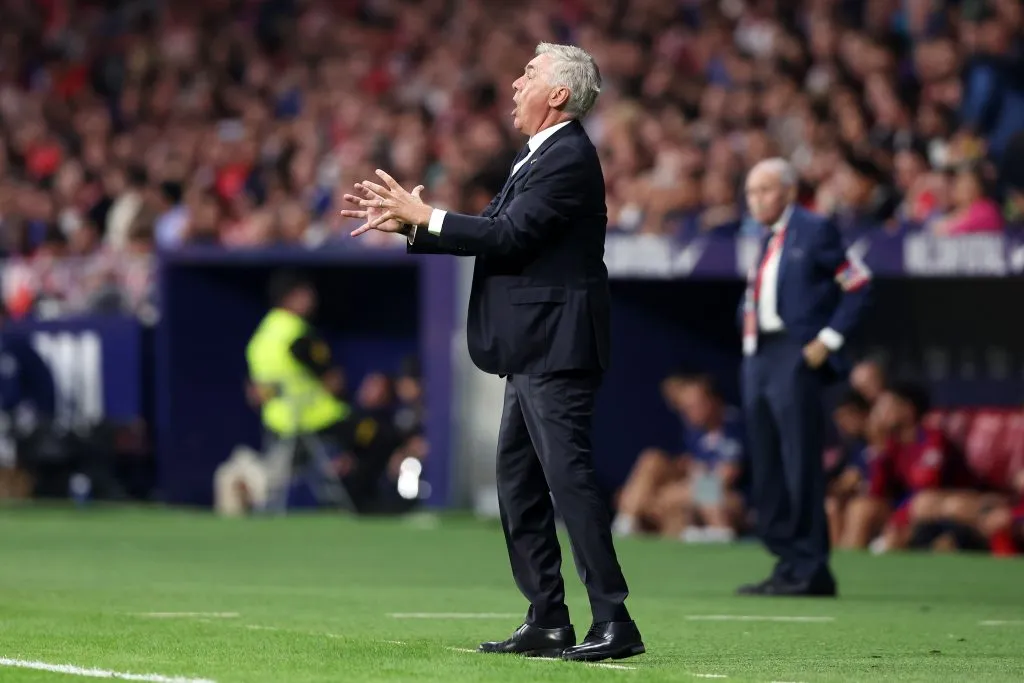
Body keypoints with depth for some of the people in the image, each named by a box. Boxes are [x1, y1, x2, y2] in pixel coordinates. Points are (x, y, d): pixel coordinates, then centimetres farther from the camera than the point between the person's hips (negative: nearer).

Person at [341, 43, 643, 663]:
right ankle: (547, 623, 15)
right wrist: (408, 223, 11)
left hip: (557, 349, -11)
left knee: (570, 477, -12)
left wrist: (425, 217, -14)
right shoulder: (542, 157, 18)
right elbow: (493, 233, 17)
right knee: (518, 484, 12)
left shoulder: (569, 158, -14)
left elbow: (509, 236, -21)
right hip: (533, 353, 11)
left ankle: (614, 623, -11)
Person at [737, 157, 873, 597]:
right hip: (758, 359, 8)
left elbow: (858, 284, -6)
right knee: (766, 472, 8)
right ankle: (787, 563, 13)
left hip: (796, 358, -8)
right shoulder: (765, 240, 18)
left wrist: (828, 339, -11)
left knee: (800, 466, -9)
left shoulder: (815, 232, -3)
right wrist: (748, 331, 9)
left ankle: (809, 570, -7)